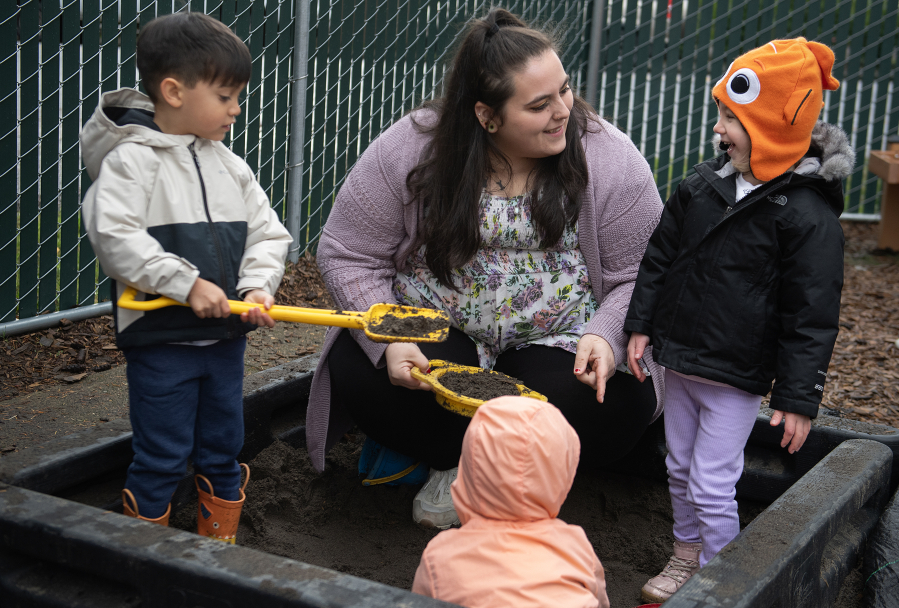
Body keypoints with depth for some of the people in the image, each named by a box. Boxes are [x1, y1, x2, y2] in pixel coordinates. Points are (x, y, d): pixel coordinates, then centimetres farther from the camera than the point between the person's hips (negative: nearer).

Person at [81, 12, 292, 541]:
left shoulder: (230, 166, 7)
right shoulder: (131, 159, -11)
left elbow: (267, 233, 8)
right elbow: (115, 238, -22)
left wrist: (257, 286, -10)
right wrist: (187, 284, -24)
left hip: (226, 336, 6)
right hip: (160, 340, -6)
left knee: (223, 452, 16)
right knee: (162, 458, 3)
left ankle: (220, 546, 34)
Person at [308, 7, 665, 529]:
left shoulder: (608, 158, -10)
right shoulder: (409, 150, -11)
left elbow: (641, 275, -5)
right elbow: (349, 256, -6)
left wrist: (605, 338, -25)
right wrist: (388, 341, -21)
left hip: (561, 345, 0)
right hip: (432, 333, 1)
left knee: (617, 404, -29)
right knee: (357, 370, -25)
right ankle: (457, 461, 2)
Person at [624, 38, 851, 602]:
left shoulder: (807, 213, -17)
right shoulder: (703, 185, 1)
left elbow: (812, 317, -15)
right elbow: (659, 257, 12)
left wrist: (799, 397, -15)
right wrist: (642, 325, 10)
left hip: (737, 377, -6)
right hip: (680, 363, 7)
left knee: (712, 488, -2)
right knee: (680, 471, 19)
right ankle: (686, 560, 40)